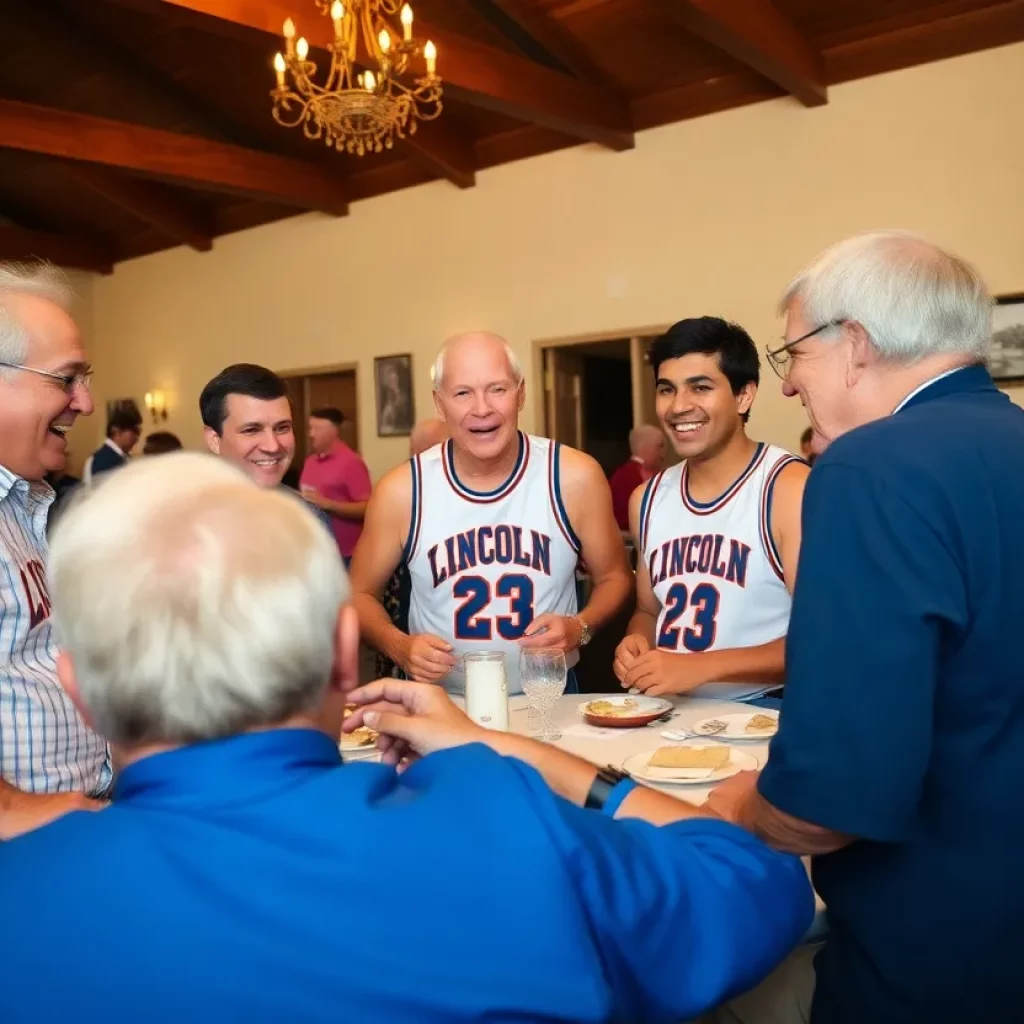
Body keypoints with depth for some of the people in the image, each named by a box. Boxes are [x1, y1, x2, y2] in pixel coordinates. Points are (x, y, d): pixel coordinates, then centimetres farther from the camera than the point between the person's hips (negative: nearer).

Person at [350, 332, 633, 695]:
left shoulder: (575, 477, -7)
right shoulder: (401, 491, -8)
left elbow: (614, 576, 7)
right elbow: (359, 593, 6)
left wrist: (580, 627, -12)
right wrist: (398, 646, -13)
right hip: (443, 705, 0)